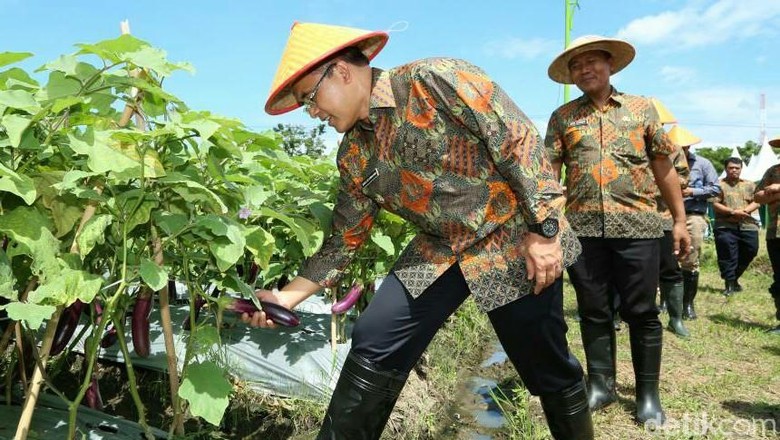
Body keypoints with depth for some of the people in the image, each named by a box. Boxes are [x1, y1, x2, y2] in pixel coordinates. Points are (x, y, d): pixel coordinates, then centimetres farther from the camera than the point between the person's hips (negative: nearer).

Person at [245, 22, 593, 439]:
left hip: (517, 241, -5)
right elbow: (344, 240, 7)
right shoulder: (353, 157, 2)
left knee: (548, 368, 7)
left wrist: (544, 230, -19)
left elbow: (519, 141, -18)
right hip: (440, 250, 5)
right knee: (373, 345, -6)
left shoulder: (436, 79, -18)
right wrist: (286, 296, 1)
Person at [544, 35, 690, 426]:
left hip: (637, 225, 0)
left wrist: (679, 219, 8)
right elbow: (549, 171, 3)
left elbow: (664, 169, 11)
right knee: (593, 311, 9)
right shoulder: (562, 116, 9)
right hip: (582, 228, 1)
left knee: (641, 312, 4)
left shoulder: (642, 108, 10)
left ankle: (648, 393, 19)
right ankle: (601, 384, 23)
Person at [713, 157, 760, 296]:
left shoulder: (749, 185, 16)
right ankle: (729, 284, 3)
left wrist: (744, 211, -11)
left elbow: (756, 202, 7)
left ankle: (734, 278, 26)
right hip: (726, 227, -4)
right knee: (727, 257, -5)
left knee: (749, 253, 7)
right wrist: (733, 212, -17)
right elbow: (715, 204, -7)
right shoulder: (719, 185, 3)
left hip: (747, 226, 4)